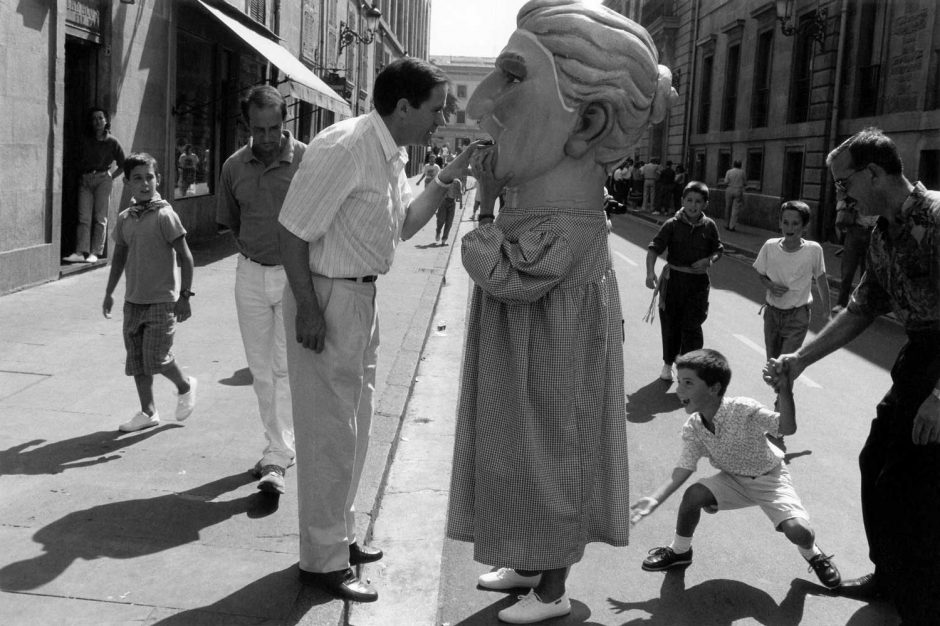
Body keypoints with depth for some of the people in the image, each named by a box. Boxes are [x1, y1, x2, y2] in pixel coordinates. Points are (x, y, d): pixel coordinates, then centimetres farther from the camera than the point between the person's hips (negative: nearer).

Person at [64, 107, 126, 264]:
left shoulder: (112, 142, 3)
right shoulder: (85, 139, 10)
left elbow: (122, 165, 7)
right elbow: (79, 159, 15)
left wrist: (111, 177, 2)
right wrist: (81, 175, 5)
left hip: (102, 179, -3)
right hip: (85, 180, 3)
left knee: (100, 218, -3)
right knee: (84, 217, -3)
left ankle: (95, 253, -2)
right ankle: (81, 252, -6)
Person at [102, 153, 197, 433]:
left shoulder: (165, 215, -11)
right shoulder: (124, 218, 6)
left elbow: (185, 256, -10)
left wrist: (185, 295, -12)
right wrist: (109, 292, 19)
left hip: (162, 301, -6)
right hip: (133, 300, 6)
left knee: (156, 359, -8)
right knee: (136, 359, 8)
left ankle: (185, 386, 21)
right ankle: (147, 412, 20)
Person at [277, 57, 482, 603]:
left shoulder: (394, 155, 7)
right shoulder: (344, 148, -21)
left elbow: (405, 224, 16)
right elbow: (293, 230, -21)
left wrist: (450, 176, 6)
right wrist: (307, 309, -22)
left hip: (362, 296, 10)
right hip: (327, 296, -9)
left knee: (354, 424, 18)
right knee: (330, 429, 0)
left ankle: (340, 534, 34)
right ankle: (323, 560, 14)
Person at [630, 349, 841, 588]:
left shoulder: (743, 410, -29)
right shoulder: (692, 429, -15)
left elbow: (787, 428, -30)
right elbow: (682, 471, -14)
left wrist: (784, 390, -43)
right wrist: (655, 499, -26)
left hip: (770, 478, -3)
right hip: (734, 479, 4)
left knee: (797, 530, -24)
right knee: (693, 495, -22)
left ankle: (812, 553, 16)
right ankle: (680, 551, 6)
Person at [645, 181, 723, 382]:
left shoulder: (709, 226, -1)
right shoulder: (672, 224, -8)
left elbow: (718, 249, 11)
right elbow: (654, 248, -14)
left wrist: (709, 260, -11)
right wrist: (650, 272, -29)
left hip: (698, 282, 0)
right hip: (673, 278, 0)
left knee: (692, 326, -5)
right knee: (670, 324, 12)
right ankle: (668, 362, 31)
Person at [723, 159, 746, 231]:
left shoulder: (729, 172, 0)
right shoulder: (742, 172, -1)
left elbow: (726, 182, -4)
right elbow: (744, 182, 3)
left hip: (729, 191, 2)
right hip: (738, 191, -2)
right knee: (736, 209, -1)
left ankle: (728, 225, 17)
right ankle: (732, 226, -6)